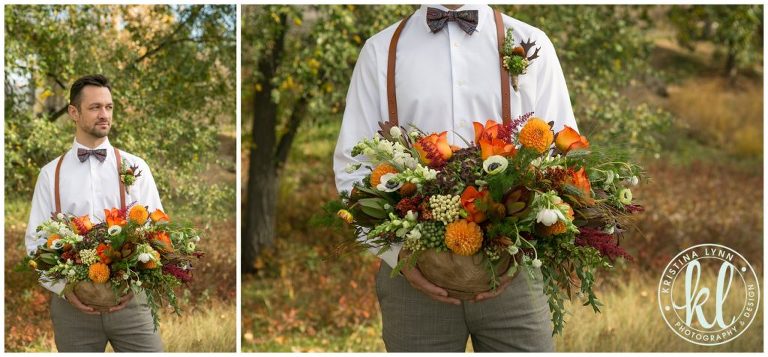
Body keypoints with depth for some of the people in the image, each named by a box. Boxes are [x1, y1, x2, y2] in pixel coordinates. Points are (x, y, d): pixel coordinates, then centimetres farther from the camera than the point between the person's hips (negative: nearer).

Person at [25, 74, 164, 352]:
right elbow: (35, 240, 4)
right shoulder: (51, 174, 7)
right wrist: (62, 287, -11)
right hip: (72, 303, 0)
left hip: (129, 300, 0)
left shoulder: (135, 168, 6)